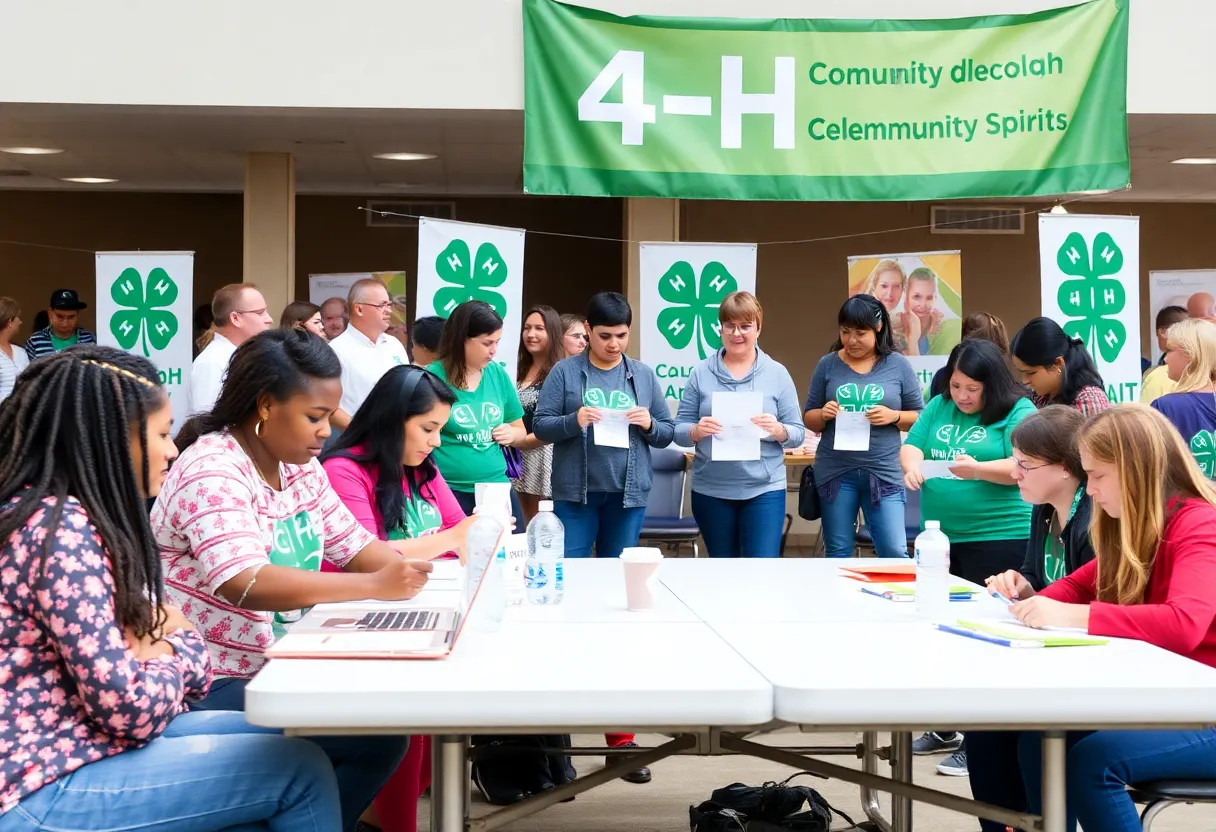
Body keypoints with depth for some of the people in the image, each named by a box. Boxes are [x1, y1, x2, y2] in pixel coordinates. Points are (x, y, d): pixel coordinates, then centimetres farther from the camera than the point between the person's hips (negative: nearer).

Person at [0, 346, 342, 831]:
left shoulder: (63, 514, 9)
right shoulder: (61, 532, -21)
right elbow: (127, 707, -23)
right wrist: (169, 658, -4)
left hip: (75, 740, 10)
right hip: (43, 789, -10)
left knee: (284, 739, 14)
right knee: (301, 769, -10)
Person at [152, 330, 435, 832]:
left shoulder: (300, 467, 7)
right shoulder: (213, 470, -20)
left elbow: (352, 547, 10)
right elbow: (243, 583, -33)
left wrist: (405, 567, -11)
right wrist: (375, 587, -37)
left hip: (275, 668, 9)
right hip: (211, 684, -8)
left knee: (386, 727, -4)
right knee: (374, 738, -19)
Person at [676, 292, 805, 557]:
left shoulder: (777, 373, 1)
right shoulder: (701, 373, 2)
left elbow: (798, 433, 2)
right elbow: (679, 431, 3)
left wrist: (777, 430, -19)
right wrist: (697, 431, -19)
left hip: (764, 490, -1)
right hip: (710, 491, 1)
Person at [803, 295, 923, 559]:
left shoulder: (898, 365, 1)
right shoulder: (828, 364, 4)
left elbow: (920, 417, 6)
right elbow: (808, 419, 10)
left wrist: (893, 416, -14)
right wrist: (823, 415, -12)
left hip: (884, 472, -1)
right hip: (835, 471, 1)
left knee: (895, 553, -5)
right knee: (837, 553, 10)